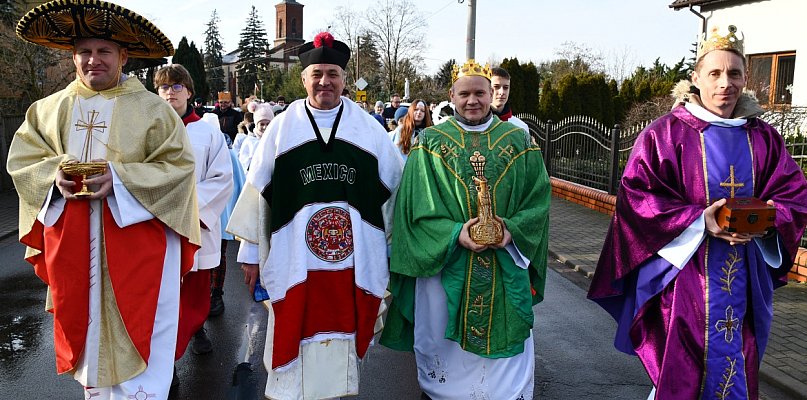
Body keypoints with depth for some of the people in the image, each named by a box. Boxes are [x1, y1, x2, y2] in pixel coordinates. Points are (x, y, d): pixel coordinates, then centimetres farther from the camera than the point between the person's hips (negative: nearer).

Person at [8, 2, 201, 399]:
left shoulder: (153, 109, -1)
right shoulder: (50, 109, 11)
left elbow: (179, 166, -8)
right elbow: (21, 158, 11)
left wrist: (120, 177, -20)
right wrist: (55, 174, -11)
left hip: (136, 237, -3)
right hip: (72, 242, 4)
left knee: (135, 337, -2)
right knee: (85, 326, 13)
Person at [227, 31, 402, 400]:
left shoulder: (368, 127, 5)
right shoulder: (282, 126, 4)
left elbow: (394, 186, 7)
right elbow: (258, 189, 5)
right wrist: (251, 251, 5)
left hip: (354, 255, 1)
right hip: (295, 255, 0)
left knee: (341, 335, 12)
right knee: (295, 335, 7)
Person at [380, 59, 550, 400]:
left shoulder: (519, 141, 4)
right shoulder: (430, 143, 0)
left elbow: (539, 198, 3)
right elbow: (416, 206, -5)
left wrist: (513, 230, -15)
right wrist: (455, 233, -19)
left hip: (506, 267, 1)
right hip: (444, 264, 0)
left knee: (505, 342, 9)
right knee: (443, 343, 14)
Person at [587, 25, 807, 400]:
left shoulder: (763, 138, 7)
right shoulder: (667, 133, -7)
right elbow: (635, 194, -12)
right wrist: (699, 220, -21)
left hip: (745, 280, 4)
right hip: (683, 274, -4)